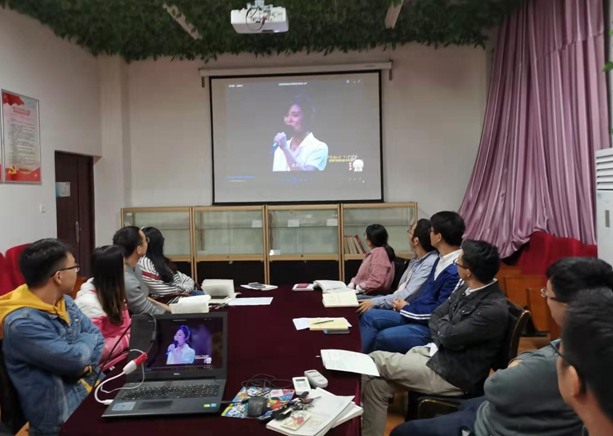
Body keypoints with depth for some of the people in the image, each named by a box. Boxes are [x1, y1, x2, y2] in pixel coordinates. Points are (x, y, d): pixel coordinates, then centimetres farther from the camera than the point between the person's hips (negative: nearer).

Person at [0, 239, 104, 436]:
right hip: (62, 417, -7)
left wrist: (85, 366, -12)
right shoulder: (22, 324, -24)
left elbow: (96, 336, 6)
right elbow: (75, 358, -26)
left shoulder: (65, 301, 3)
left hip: (90, 389, 8)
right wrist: (88, 339, -5)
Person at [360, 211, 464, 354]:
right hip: (416, 314, 10)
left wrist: (406, 308, -8)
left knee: (384, 336, -27)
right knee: (369, 316, 1)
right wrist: (407, 304, 2)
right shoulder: (442, 260, 9)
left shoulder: (456, 271, -24)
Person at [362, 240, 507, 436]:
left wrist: (444, 322, 0)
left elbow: (450, 337, -21)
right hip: (436, 352, 8)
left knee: (375, 361, -8)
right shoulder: (467, 289, 4)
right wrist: (441, 337, -8)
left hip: (452, 374, -8)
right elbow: (436, 316, 11)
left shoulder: (495, 309, -24)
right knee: (377, 383, -5)